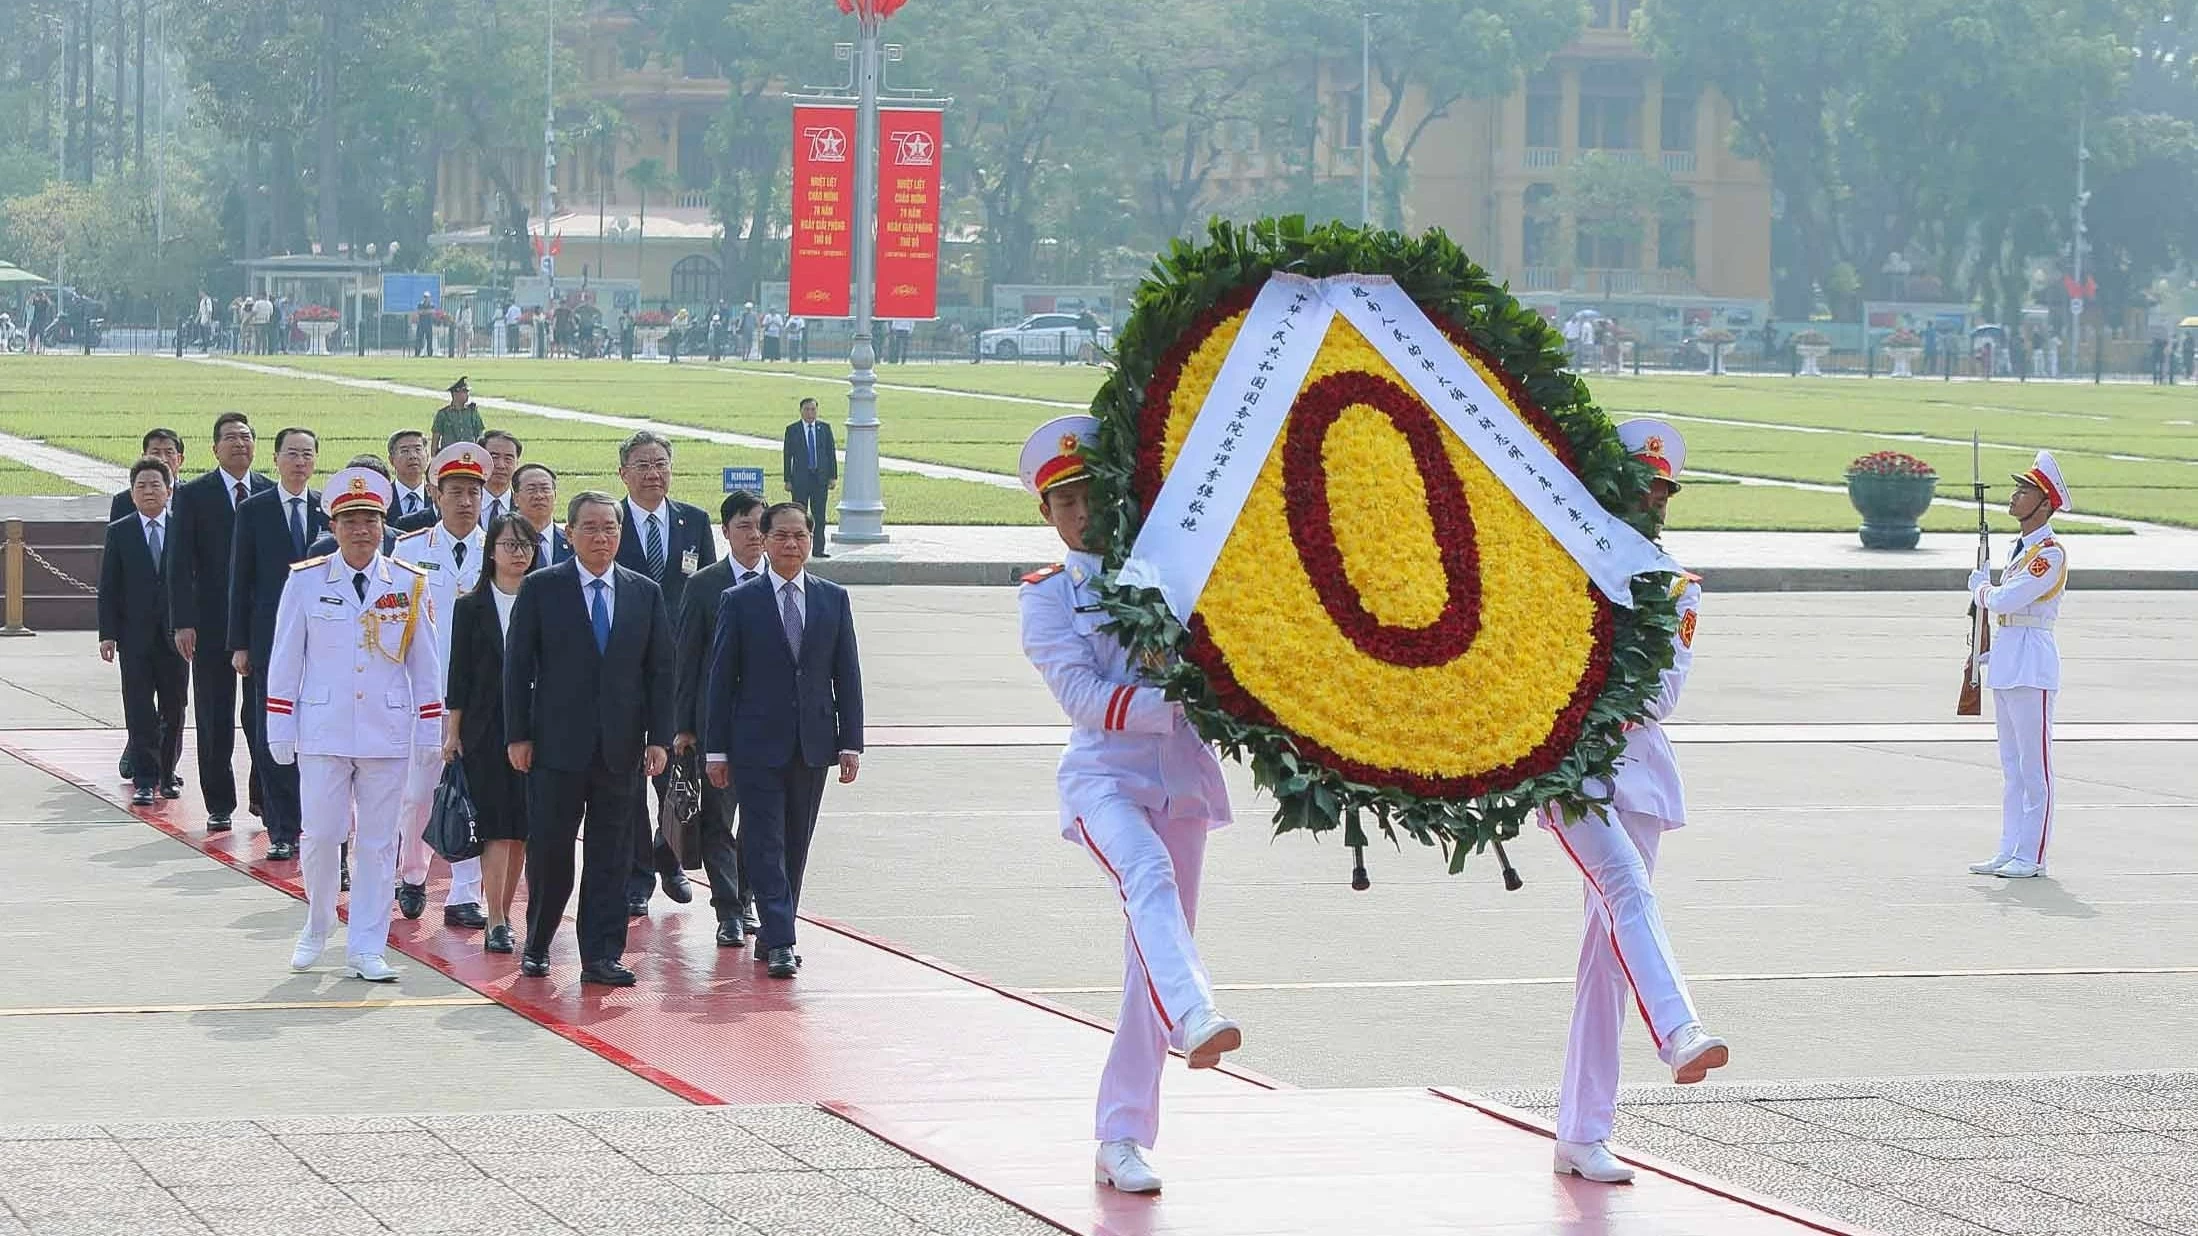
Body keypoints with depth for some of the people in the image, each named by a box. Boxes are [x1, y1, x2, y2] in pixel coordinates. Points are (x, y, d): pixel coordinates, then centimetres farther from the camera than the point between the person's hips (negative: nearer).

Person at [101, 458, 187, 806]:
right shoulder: (119, 532, 3)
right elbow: (108, 587, 2)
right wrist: (107, 633, -5)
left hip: (175, 633, 1)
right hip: (135, 634, -1)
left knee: (173, 709, 7)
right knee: (139, 709, -5)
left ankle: (167, 774, 20)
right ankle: (145, 780, -6)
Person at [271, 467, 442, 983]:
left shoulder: (408, 586, 3)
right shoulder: (305, 582, 0)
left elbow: (425, 665, 7)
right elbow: (285, 660, 3)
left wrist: (430, 734, 5)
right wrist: (280, 732, 1)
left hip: (387, 732, 1)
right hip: (323, 731, -1)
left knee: (378, 841, 3)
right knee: (322, 834, -1)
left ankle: (366, 947, 10)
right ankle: (317, 928, 24)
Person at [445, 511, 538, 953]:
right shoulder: (471, 607, 3)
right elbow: (459, 674, 4)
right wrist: (453, 732, 0)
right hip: (486, 730, -2)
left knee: (521, 828, 4)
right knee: (496, 827, -7)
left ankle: (502, 914, 15)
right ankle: (497, 922, -7)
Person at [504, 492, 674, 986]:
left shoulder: (646, 593, 8)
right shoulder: (541, 589, 1)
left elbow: (660, 670, 9)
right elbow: (518, 665, 1)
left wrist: (658, 737, 1)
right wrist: (517, 735, -5)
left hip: (620, 748, 2)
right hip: (558, 743, -2)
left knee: (611, 856, 2)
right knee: (549, 850, 2)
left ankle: (601, 956, 6)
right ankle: (537, 946, 18)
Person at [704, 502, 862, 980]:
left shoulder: (834, 599, 8)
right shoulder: (740, 602, 0)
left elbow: (847, 675, 8)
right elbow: (720, 679, 0)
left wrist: (850, 743, 1)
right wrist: (716, 750, -4)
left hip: (813, 744, 3)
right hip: (758, 745, -3)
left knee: (795, 847, 9)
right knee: (765, 845, -8)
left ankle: (774, 936, 19)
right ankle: (780, 943, -11)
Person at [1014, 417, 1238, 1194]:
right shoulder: (1047, 597, 3)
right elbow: (1081, 696, -11)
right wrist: (1173, 705, -24)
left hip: (1181, 778, 4)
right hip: (1104, 776, -4)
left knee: (1153, 953, 4)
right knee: (1149, 876, -35)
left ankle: (1122, 1138, 11)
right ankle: (1193, 1017, -61)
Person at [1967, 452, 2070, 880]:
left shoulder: (2050, 553, -14)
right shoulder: (2023, 548, 16)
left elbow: (2007, 600, -22)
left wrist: (1980, 589, -2)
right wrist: (1989, 653, 19)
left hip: (2031, 666, -10)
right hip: (2008, 664, 10)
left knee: (2034, 766, -4)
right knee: (2012, 765, 12)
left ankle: (2032, 856, -2)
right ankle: (2009, 852, 17)